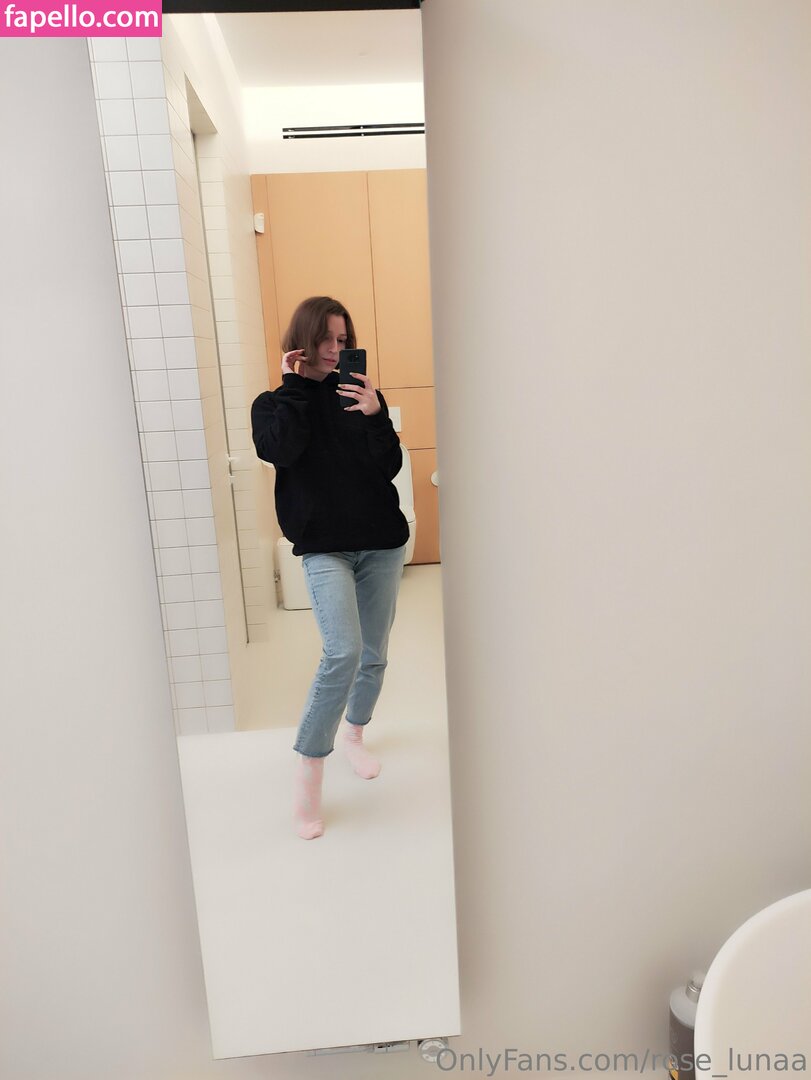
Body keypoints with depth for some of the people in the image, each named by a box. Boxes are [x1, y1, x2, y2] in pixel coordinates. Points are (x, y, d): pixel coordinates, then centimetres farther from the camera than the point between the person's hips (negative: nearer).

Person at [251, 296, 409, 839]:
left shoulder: (361, 395, 6)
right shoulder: (276, 402, 4)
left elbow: (391, 467, -3)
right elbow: (281, 450, -19)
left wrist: (375, 416, -18)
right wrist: (296, 386, -10)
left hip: (382, 542, 3)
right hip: (324, 547, -3)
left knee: (374, 654, 11)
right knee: (343, 653, -19)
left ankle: (355, 735, 38)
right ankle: (308, 777, -5)